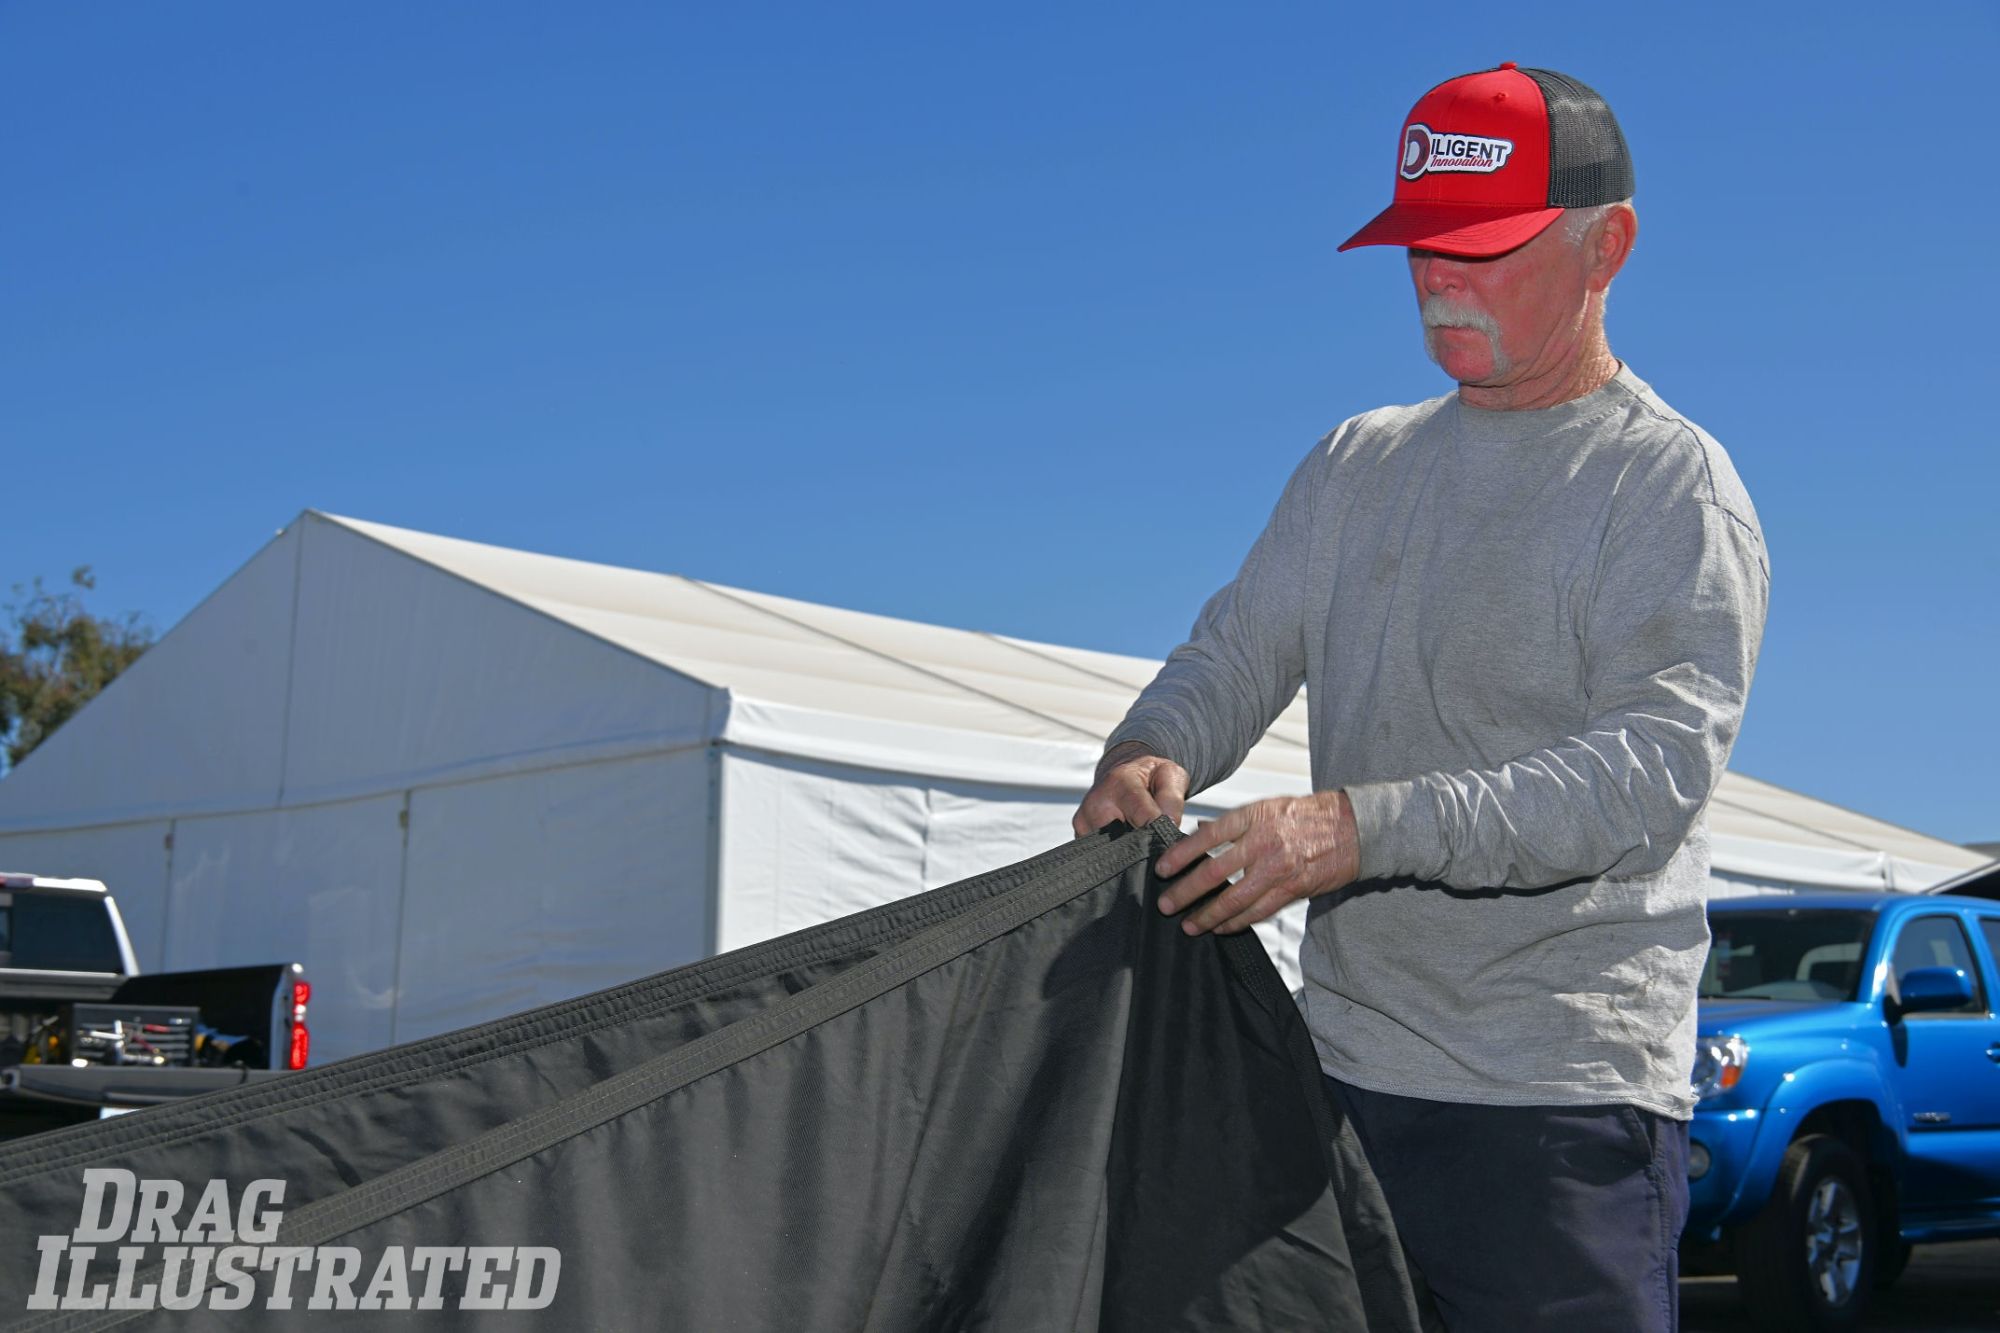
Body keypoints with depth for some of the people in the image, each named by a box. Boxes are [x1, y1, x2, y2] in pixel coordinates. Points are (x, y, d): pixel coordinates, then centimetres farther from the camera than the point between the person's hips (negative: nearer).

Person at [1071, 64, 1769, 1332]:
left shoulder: (1674, 487, -6)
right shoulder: (1359, 464, 15)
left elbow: (1653, 770, -18)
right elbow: (1237, 650, 13)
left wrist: (1360, 828, -28)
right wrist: (1153, 752, -11)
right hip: (1343, 1072, 6)